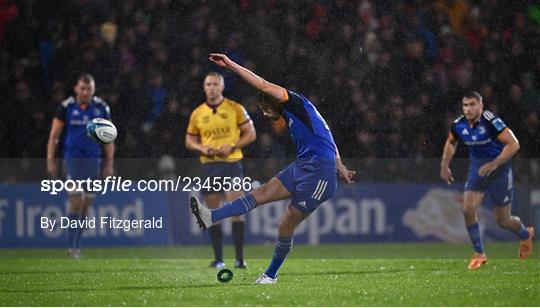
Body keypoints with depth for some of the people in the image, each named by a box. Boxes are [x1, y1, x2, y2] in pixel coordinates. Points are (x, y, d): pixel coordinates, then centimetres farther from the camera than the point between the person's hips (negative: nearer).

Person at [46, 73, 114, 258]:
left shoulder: (102, 108, 4)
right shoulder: (66, 107, -3)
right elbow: (54, 136, 3)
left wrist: (109, 164, 6)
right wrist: (50, 161, -3)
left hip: (93, 160, 3)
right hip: (72, 159, -3)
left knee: (86, 205, 5)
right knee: (77, 201, -13)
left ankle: (76, 246, 15)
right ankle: (72, 246, -7)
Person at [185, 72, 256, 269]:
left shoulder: (235, 109, 1)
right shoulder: (197, 114, 9)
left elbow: (250, 134, 3)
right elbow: (189, 141, 16)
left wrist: (232, 146, -12)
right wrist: (202, 148, -6)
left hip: (231, 162, -3)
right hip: (208, 164, 3)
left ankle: (240, 258, -8)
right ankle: (218, 258, 11)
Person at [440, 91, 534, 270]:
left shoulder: (491, 122, -23)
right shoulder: (459, 125, -5)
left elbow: (513, 144, -24)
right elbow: (451, 142, 18)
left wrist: (494, 163, -30)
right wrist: (445, 165, 11)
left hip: (498, 171, -5)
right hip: (476, 171, 5)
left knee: (503, 221, 4)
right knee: (468, 209, -15)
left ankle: (526, 235, 39)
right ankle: (479, 255, 0)